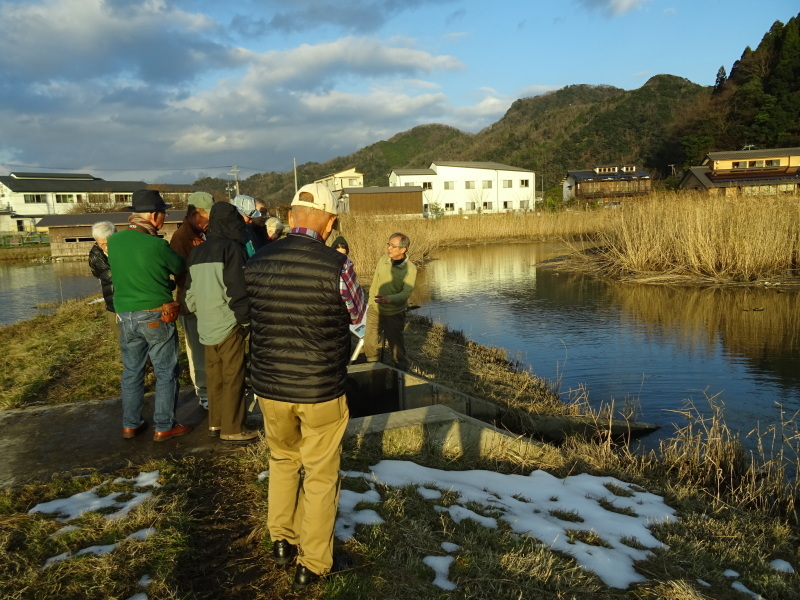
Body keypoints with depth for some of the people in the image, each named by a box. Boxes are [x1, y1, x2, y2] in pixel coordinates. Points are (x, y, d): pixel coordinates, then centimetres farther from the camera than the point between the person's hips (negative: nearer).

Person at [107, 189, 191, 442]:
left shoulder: (114, 240, 0)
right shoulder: (157, 245, -17)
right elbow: (180, 268, -1)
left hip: (125, 315, 6)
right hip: (156, 315, -5)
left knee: (131, 371, 17)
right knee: (166, 372, 7)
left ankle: (130, 424, 26)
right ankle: (164, 427, 13)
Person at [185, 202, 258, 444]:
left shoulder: (197, 252, 11)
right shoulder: (232, 248, -12)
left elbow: (190, 293, 14)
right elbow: (237, 292, -16)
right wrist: (246, 321, -7)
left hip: (206, 326, 7)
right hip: (229, 325, -7)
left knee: (214, 376, 16)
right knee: (233, 378, 1)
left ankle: (215, 423, 25)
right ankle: (232, 429, 8)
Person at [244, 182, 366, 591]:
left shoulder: (256, 263, -6)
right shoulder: (337, 265, -18)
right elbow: (356, 315, 0)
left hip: (269, 386, 4)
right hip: (321, 390, -3)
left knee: (282, 459, 28)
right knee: (320, 475, 14)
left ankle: (281, 539, 37)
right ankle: (312, 565, 26)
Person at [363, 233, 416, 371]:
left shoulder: (410, 269, -16)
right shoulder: (382, 260, -5)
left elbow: (406, 293, -22)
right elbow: (375, 283, 7)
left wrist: (389, 299, -39)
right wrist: (371, 303, 14)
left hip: (394, 313, -4)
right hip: (375, 310, 4)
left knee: (397, 346, 9)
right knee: (369, 343, 16)